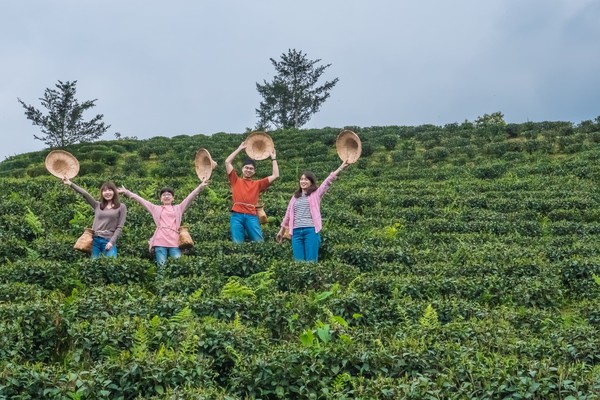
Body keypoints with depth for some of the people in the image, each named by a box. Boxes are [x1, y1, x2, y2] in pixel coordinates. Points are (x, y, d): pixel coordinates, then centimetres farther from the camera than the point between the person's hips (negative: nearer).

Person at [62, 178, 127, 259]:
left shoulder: (121, 207, 6)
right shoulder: (97, 205, 14)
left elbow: (119, 227, 1)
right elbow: (84, 193, 5)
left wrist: (112, 242, -9)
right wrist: (70, 184, -2)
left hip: (108, 241, -3)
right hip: (95, 240, 3)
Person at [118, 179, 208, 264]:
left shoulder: (178, 208, 19)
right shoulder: (156, 209, 19)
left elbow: (190, 197, 12)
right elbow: (140, 200, 18)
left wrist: (200, 187, 3)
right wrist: (126, 192, 16)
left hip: (175, 241, 0)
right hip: (160, 241, 0)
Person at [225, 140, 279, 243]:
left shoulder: (258, 184, 21)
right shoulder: (236, 181, 19)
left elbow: (275, 175, 19)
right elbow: (227, 162, 14)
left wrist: (273, 158, 22)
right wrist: (240, 148, 18)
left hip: (251, 216, 1)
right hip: (237, 215, -1)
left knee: (259, 242, -8)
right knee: (237, 244, -7)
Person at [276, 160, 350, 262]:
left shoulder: (316, 194, 8)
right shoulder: (295, 196, 19)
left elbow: (328, 181, -2)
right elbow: (288, 214, 23)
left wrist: (340, 168, -12)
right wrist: (281, 231, 25)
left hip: (311, 230, -3)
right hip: (296, 231, 3)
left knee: (311, 261, -5)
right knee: (298, 261, 0)